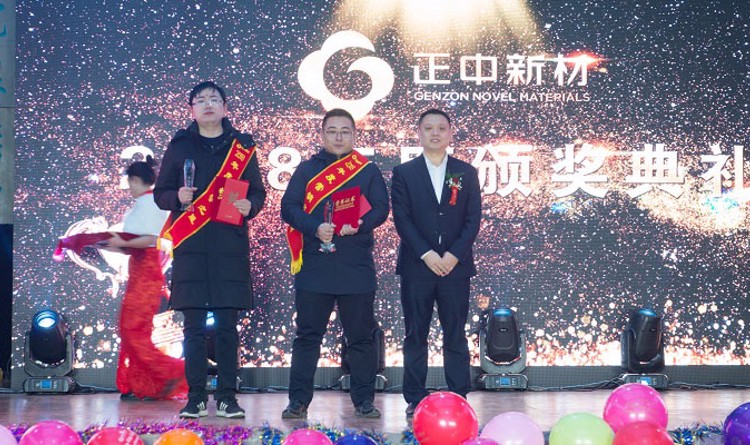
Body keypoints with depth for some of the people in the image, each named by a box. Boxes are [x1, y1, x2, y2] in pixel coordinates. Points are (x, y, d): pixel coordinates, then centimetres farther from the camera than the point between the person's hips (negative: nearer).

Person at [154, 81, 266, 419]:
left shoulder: (242, 146, 11)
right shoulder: (179, 146, 10)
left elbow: (258, 191, 13)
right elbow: (160, 193, 10)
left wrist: (249, 206, -9)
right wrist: (177, 198, -11)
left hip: (230, 245, 0)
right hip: (190, 245, 0)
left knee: (227, 325, 0)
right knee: (194, 326, 0)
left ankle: (227, 396, 6)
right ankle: (196, 397, 6)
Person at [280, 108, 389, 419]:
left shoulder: (368, 171, 11)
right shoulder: (306, 169, 10)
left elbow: (380, 208, 1)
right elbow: (289, 207, 0)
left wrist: (359, 225, -18)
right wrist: (315, 228, -17)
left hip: (357, 267, 0)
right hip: (314, 266, 0)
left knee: (361, 337, 5)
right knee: (307, 335, 3)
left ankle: (364, 401, 13)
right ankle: (298, 402, 9)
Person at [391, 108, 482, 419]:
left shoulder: (466, 173, 9)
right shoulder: (403, 173, 5)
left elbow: (473, 219, 3)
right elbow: (401, 219, -3)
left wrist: (453, 256, -9)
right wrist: (427, 255, -13)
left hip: (455, 265, 1)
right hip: (416, 266, -1)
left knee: (455, 335, 3)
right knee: (415, 336, 3)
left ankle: (459, 398, 8)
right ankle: (415, 399, 8)